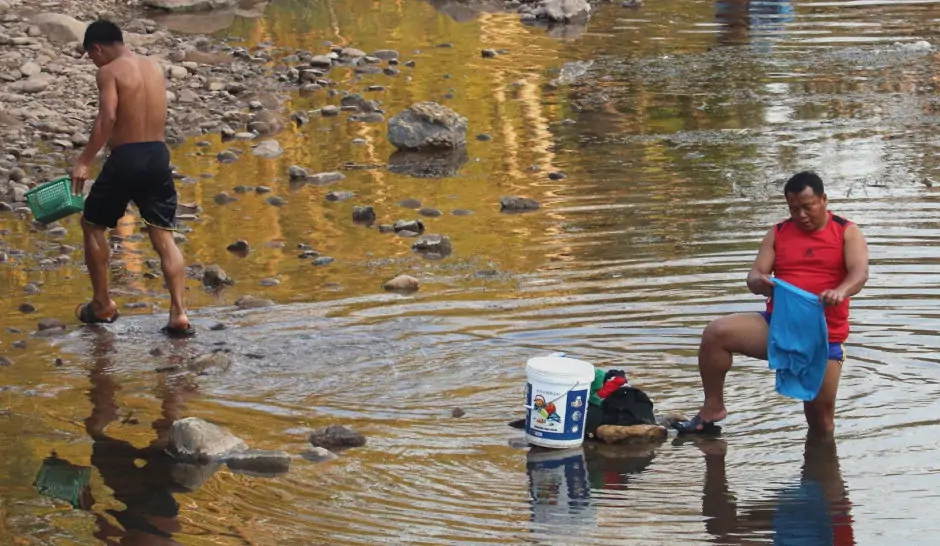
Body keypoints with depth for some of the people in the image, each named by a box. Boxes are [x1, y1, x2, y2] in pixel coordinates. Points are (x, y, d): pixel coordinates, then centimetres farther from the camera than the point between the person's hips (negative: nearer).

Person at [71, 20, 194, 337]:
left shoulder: (109, 72, -8)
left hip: (126, 159, -6)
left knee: (92, 226, 15)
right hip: (158, 156, 6)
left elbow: (107, 118, -21)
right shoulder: (154, 68, 13)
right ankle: (179, 314, -6)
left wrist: (84, 161, -19)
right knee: (164, 237, 5)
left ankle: (102, 305, 20)